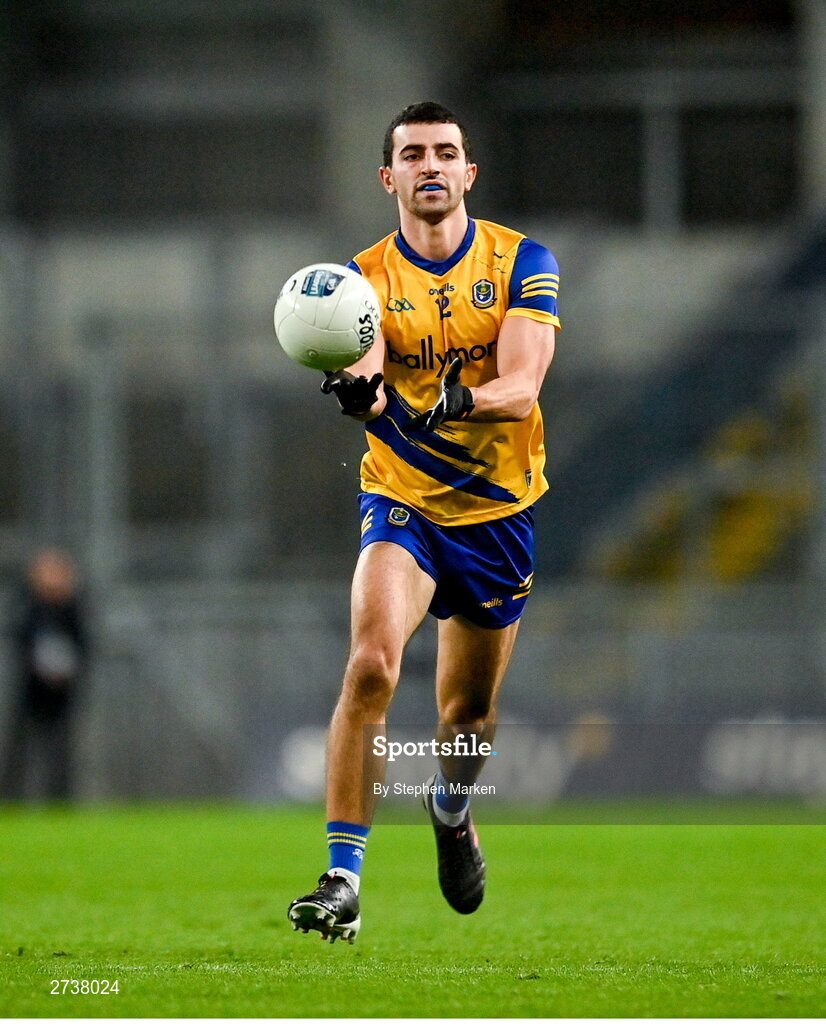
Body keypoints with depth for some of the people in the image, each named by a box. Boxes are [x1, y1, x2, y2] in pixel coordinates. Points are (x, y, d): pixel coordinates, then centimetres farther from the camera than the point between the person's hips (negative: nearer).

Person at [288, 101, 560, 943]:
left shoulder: (522, 263, -5)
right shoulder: (366, 276, -5)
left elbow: (522, 388, -16)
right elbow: (365, 369, -23)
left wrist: (463, 400, -38)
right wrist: (361, 390, -48)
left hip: (499, 507, 2)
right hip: (402, 501, -2)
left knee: (469, 711, 13)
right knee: (372, 661, -27)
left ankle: (450, 807, 50)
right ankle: (341, 878, -26)